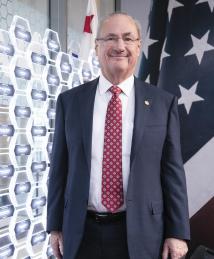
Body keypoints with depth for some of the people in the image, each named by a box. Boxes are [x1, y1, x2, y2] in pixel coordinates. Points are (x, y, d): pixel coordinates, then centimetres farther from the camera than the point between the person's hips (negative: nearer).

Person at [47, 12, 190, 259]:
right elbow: (60, 166, 2)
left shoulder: (163, 102, -3)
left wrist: (178, 232, -3)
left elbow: (172, 169, -2)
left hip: (141, 232, 0)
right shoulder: (69, 100, 0)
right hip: (81, 231, 1)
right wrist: (55, 225, 3)